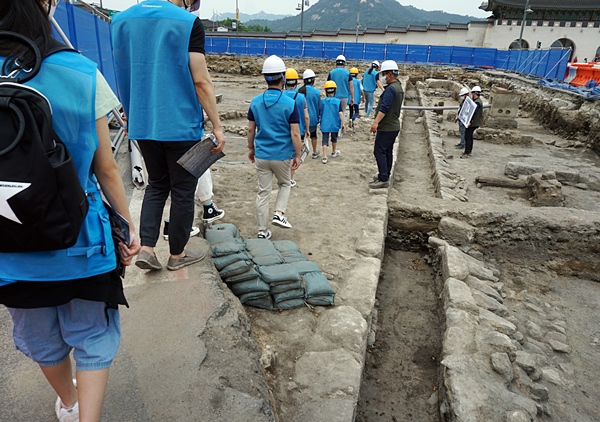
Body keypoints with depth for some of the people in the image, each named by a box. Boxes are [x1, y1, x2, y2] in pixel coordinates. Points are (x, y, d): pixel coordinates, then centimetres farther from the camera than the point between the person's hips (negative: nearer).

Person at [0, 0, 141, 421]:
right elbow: (106, 168, -9)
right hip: (81, 241, -2)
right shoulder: (83, 75, -13)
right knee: (93, 339, 18)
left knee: (42, 339, 26)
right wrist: (128, 226, 3)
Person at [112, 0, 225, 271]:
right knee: (182, 191, 8)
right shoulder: (188, 22, -9)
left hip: (142, 124, 5)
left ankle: (146, 248, 11)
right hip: (181, 125, -5)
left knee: (156, 185, 20)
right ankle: (177, 254, 21)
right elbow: (201, 81, -13)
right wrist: (217, 126, -7)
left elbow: (122, 75, 14)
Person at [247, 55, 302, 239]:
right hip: (282, 155, -3)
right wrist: (297, 156, -2)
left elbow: (251, 130, 4)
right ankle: (279, 213, 6)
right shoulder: (290, 104, -11)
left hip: (261, 155, 3)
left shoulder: (255, 102, -1)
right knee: (285, 184, 24)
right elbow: (295, 134, -12)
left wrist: (251, 149, 17)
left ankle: (262, 231, 16)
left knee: (263, 192, 10)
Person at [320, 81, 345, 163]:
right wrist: (343, 123, -2)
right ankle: (334, 152, 40)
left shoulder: (322, 101, -3)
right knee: (334, 138, 21)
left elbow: (320, 113, 5)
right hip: (335, 124, 0)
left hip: (325, 124, 0)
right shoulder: (338, 101, -8)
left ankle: (324, 157, -4)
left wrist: (320, 122, 21)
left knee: (325, 140, 3)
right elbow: (340, 113, -9)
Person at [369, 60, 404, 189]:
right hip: (394, 126, 10)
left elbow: (384, 107, -27)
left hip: (386, 127, -10)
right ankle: (385, 176, 23)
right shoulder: (399, 88, 16)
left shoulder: (391, 89, -17)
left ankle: (383, 179, -8)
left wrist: (376, 122, -32)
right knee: (387, 152, 15)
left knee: (379, 151, -8)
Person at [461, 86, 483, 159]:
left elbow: (474, 113, -26)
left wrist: (470, 122, -29)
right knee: (470, 136, 19)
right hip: (474, 123, 11)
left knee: (467, 137, -8)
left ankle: (467, 153, -5)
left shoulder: (477, 102, -20)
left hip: (473, 123, -11)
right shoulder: (478, 101, 14)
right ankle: (469, 151, 29)